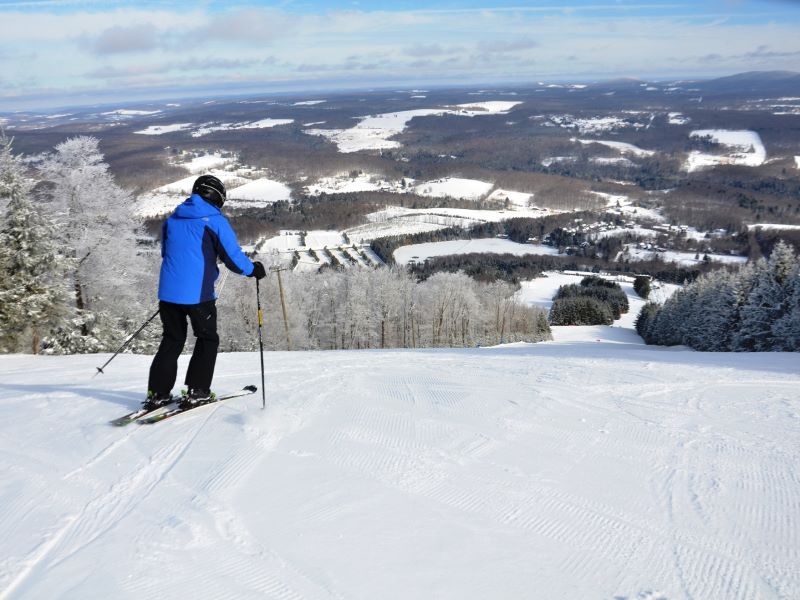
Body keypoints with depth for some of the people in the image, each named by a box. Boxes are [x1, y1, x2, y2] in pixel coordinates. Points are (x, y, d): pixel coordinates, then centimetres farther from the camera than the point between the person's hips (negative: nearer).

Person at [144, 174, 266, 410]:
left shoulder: (172, 219, 12)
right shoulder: (215, 221, -5)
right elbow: (234, 258, -8)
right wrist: (253, 269, 10)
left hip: (168, 291, 5)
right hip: (198, 294, -5)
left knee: (172, 340, 16)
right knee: (207, 340, 12)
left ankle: (157, 393, 11)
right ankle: (196, 391, 7)